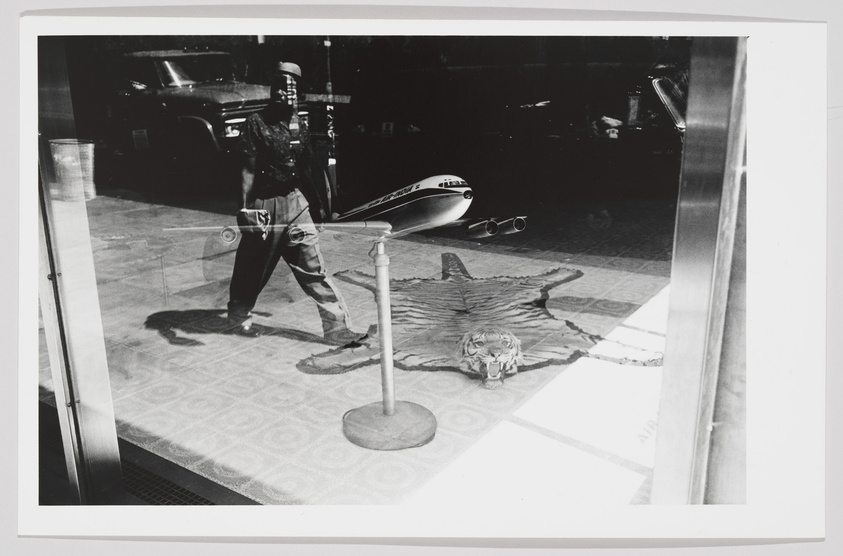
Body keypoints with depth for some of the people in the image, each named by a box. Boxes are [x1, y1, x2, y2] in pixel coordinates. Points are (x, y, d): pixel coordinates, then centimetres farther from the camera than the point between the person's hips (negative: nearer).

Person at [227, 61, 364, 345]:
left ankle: (337, 325, -1)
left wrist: (317, 201, 19)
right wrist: (245, 207, -21)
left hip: (294, 201, 4)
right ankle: (238, 314, 35)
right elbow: (247, 169, -13)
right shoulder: (256, 123, -7)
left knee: (313, 265, -1)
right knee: (253, 266, 10)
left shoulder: (298, 125, 8)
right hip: (264, 204, -4)